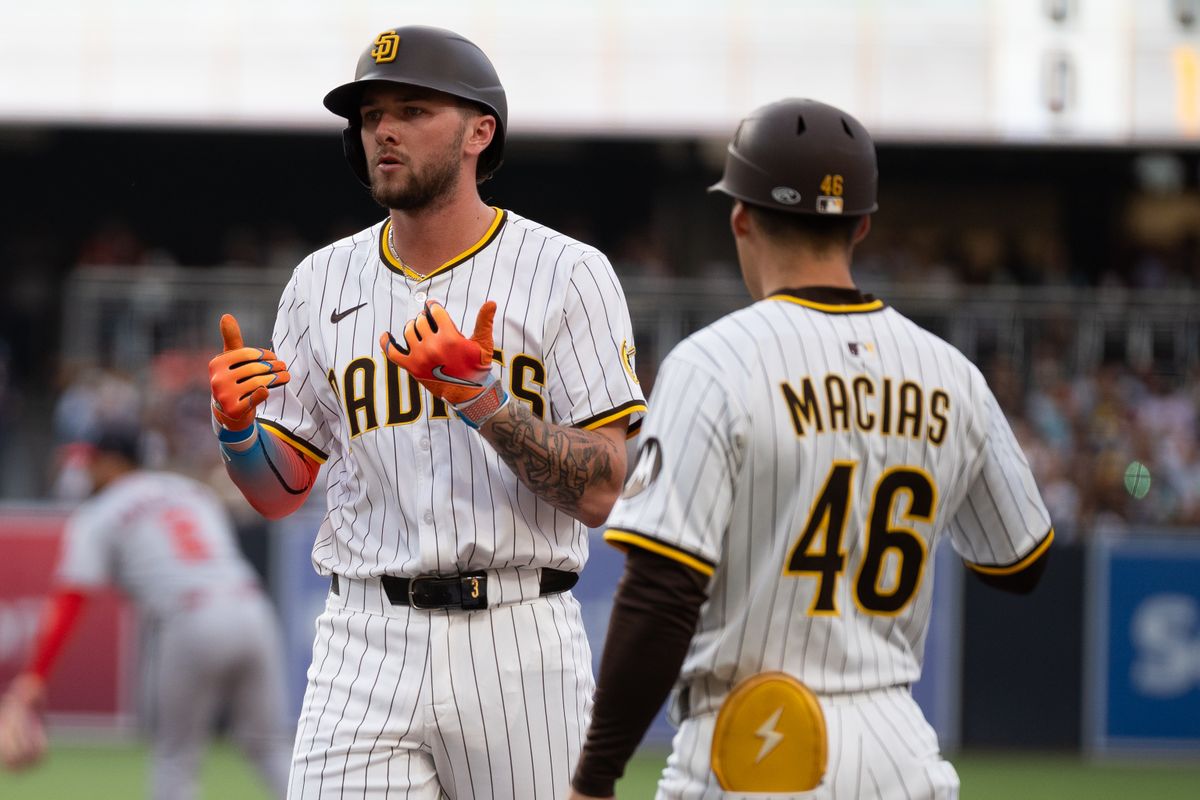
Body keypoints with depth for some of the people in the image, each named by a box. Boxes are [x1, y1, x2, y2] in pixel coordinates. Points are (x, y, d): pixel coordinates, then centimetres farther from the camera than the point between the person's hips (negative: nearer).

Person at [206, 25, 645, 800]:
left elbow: (600, 494, -8)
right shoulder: (322, 282, 11)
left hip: (520, 642, -2)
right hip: (367, 647, 2)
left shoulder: (567, 275, -1)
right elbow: (279, 493, 14)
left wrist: (485, 401, -21)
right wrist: (236, 425, -7)